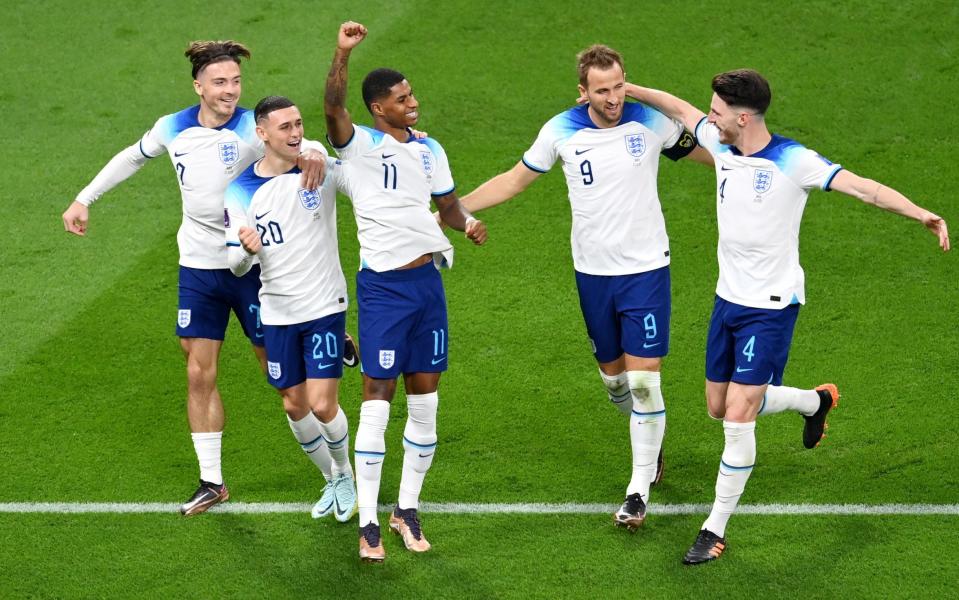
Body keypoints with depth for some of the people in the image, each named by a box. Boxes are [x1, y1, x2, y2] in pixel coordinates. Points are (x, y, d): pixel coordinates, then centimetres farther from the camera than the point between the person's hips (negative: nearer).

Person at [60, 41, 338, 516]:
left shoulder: (252, 129, -15)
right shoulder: (172, 129, -1)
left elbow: (299, 144, -31)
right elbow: (133, 157, 19)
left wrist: (312, 152, -56)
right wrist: (84, 199, 21)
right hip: (198, 268, 4)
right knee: (199, 376, 4)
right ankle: (211, 482, 13)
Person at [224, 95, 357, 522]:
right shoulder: (240, 191, -3)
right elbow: (236, 266, -1)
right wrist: (247, 250, -26)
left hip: (325, 307, -2)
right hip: (277, 314, 3)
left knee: (322, 405, -9)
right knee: (295, 406, 10)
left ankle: (345, 474, 20)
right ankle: (333, 482, 33)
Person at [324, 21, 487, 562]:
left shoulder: (429, 150, 11)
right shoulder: (358, 146, -7)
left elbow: (448, 203, 19)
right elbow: (334, 107, -25)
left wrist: (467, 223, -3)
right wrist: (343, 52, -39)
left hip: (428, 280, 6)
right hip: (383, 286, -6)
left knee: (425, 397, 8)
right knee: (378, 397, -5)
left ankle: (408, 509, 20)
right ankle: (369, 523, 0)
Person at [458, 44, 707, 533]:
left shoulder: (650, 122, -9)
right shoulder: (561, 131, -5)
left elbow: (706, 153, 7)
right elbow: (515, 180, 8)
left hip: (645, 271, -2)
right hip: (592, 273, 3)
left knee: (644, 381, -9)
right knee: (613, 378, 12)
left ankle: (639, 489, 1)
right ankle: (651, 441, 42)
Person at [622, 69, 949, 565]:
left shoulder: (793, 161, -19)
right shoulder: (722, 145, -1)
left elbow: (862, 187, -27)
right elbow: (680, 109, 17)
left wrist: (919, 213, -40)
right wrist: (627, 90, 19)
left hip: (771, 307, -7)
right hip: (728, 299, 7)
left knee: (738, 417, -11)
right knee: (719, 409, 16)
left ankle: (715, 530, 1)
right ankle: (816, 401, 40)